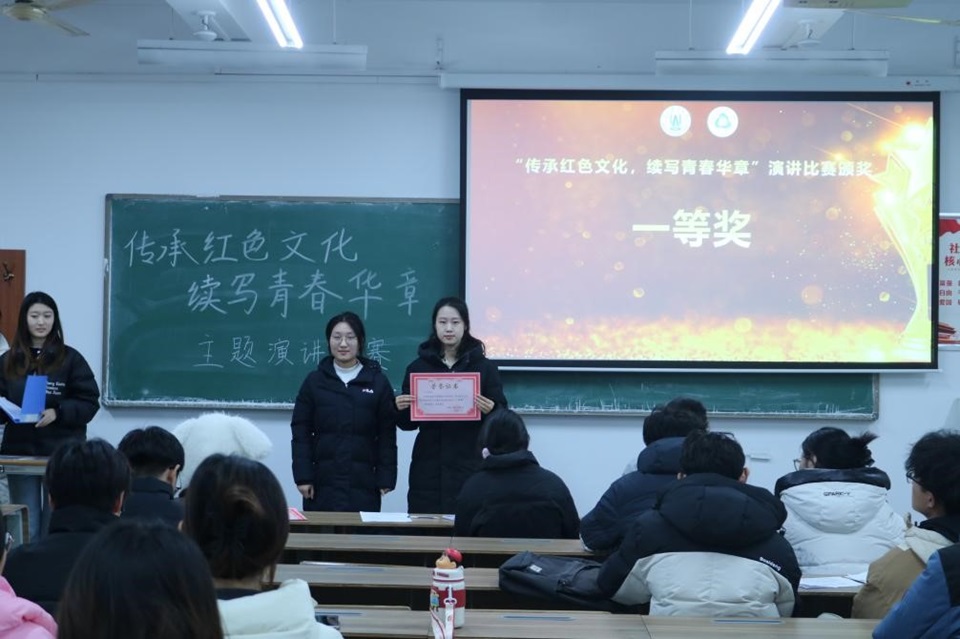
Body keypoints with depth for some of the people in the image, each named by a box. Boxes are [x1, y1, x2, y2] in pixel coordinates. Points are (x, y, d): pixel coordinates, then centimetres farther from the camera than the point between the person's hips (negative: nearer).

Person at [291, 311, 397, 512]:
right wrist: (302, 476, -4)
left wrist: (386, 478, -3)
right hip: (323, 481, 1)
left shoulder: (378, 382, 4)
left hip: (363, 482, -1)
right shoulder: (314, 381, 6)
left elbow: (387, 435, 3)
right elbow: (301, 432, 4)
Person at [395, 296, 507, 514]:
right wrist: (400, 410, -10)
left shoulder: (484, 367, 4)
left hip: (468, 467, -1)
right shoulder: (418, 367, 8)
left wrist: (490, 410, -16)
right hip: (427, 469, 1)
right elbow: (409, 423, 10)